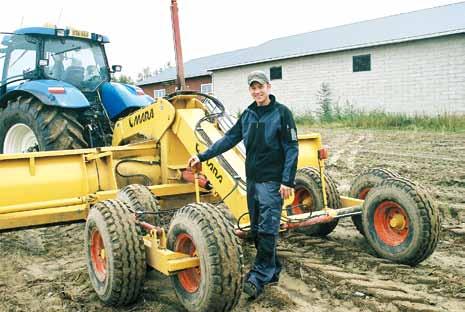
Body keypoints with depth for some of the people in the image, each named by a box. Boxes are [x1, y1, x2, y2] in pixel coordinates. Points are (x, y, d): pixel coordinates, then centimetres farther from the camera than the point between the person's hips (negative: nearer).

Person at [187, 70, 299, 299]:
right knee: (256, 230, 10)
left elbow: (291, 149, -9)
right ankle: (272, 271, 22)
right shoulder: (248, 115, 12)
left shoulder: (281, 113, -6)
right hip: (252, 179, 7)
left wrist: (288, 181, -15)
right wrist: (203, 156, 7)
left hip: (272, 181, -7)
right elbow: (229, 139, 13)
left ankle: (259, 277, -4)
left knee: (267, 229, -9)